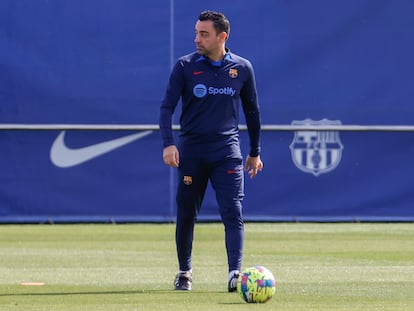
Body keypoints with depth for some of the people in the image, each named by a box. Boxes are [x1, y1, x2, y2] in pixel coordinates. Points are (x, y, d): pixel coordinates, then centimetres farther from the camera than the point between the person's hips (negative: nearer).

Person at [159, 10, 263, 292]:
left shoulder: (242, 68, 3)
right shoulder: (185, 66, -1)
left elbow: (252, 111, 14)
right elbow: (167, 107, -4)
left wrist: (255, 152, 16)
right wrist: (168, 143, -18)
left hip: (227, 151, 0)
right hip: (191, 150, 0)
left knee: (233, 213, -12)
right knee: (186, 214, 6)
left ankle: (235, 273, -17)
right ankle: (185, 272, 21)